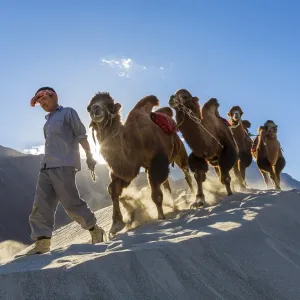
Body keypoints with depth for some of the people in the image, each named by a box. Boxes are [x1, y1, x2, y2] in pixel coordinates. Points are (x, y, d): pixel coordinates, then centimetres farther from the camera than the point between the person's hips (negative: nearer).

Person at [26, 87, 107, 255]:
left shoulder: (68, 113, 6)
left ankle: (95, 231, 9)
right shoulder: (48, 121, 26)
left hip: (63, 165, -7)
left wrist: (89, 156, -4)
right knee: (41, 205, -4)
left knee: (70, 202, -7)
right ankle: (42, 242, -6)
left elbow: (81, 135, 1)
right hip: (46, 166, 7)